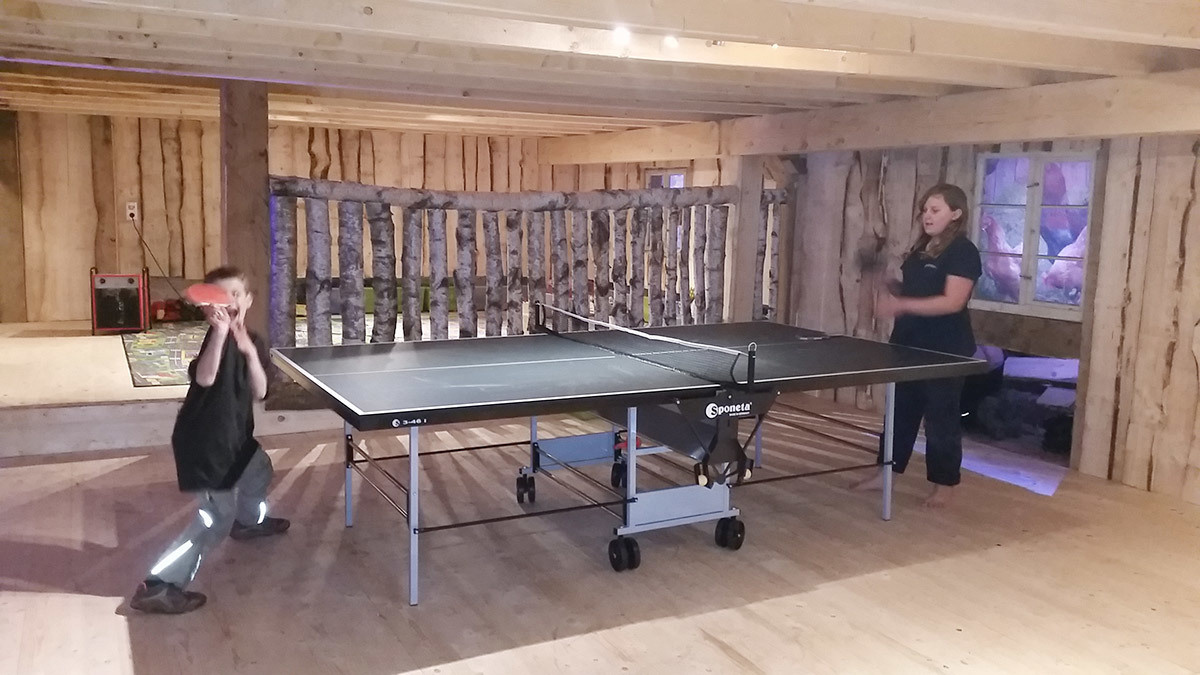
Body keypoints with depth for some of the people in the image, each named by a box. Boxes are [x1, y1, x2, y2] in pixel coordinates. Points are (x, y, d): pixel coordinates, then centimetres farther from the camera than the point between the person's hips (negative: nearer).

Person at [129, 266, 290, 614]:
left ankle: (250, 521, 60)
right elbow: (204, 377, -40)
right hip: (202, 441, -9)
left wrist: (251, 354, -23)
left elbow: (259, 393, -7)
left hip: (233, 435, 9)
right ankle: (157, 586, -7)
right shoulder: (217, 338, -20)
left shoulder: (253, 341, 3)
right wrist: (220, 334, -51)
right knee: (217, 517, -11)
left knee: (259, 469, 32)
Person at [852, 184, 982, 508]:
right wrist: (890, 290, 0)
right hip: (910, 344, 8)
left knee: (941, 416, 2)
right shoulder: (920, 249, 12)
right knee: (901, 410, 14)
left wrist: (900, 305, -27)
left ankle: (944, 483, 16)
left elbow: (952, 302, -23)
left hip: (945, 350, -8)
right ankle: (886, 472, 24)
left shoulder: (963, 251, -13)